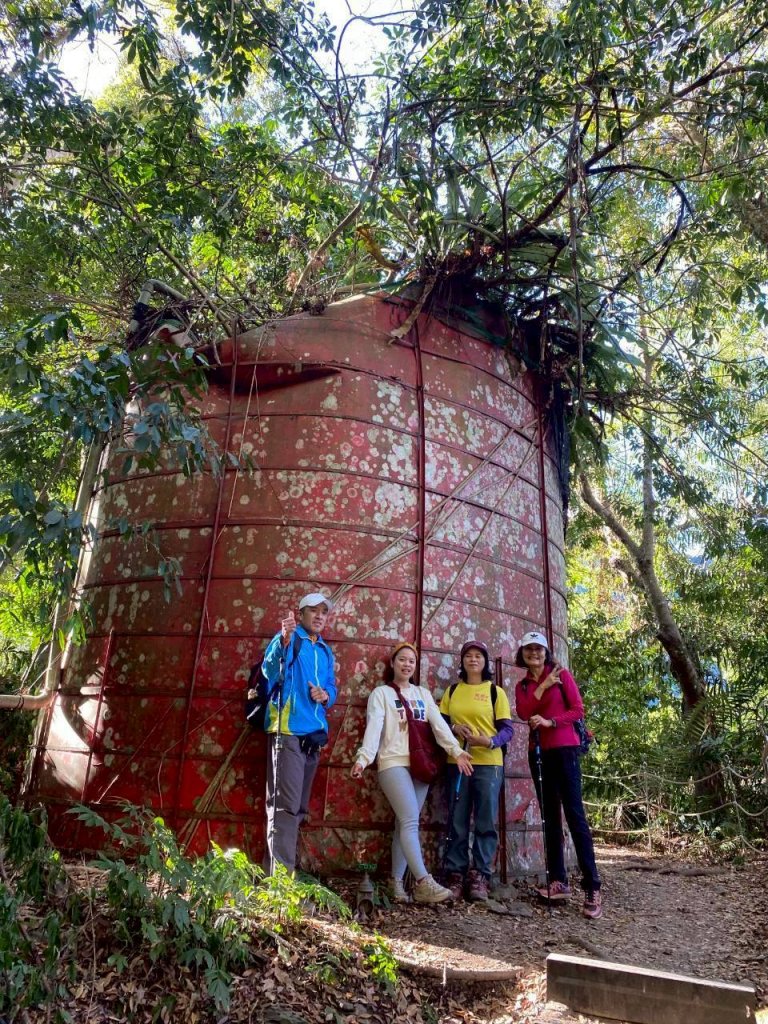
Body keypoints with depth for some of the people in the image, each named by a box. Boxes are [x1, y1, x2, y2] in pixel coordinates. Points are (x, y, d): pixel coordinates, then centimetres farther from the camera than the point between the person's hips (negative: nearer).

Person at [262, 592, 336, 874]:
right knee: (286, 805, -10)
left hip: (313, 732, 8)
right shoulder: (287, 639, -3)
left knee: (299, 806, 14)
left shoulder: (325, 650, 18)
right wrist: (284, 640, -37)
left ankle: (278, 866, 25)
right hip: (288, 730, -8)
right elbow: (270, 672, -20)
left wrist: (326, 695, -5)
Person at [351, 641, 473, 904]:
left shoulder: (423, 693, 16)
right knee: (410, 821, -13)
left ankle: (396, 882, 13)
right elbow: (373, 728, -10)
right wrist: (363, 758, -25)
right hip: (394, 763, -4)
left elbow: (439, 724, 3)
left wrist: (457, 751, -12)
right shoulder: (381, 693, 4)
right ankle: (423, 882, -12)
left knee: (405, 824, 6)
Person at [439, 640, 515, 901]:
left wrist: (490, 741, -20)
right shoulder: (452, 691, 11)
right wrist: (454, 728, -11)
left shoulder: (496, 691, 4)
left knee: (486, 822, 0)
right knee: (457, 822, 5)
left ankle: (480, 876, 9)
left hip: (489, 764, -2)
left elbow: (507, 730, -1)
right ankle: (455, 875, 12)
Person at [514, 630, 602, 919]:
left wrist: (550, 721, -17)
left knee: (574, 814, -9)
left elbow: (578, 710, -5)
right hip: (538, 752, 5)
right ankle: (559, 881, 13)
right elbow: (522, 713, -6)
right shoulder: (522, 685, 12)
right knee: (549, 817, 7)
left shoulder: (561, 674, 0)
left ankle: (592, 888, -8)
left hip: (564, 749, -5)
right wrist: (543, 686, -12)